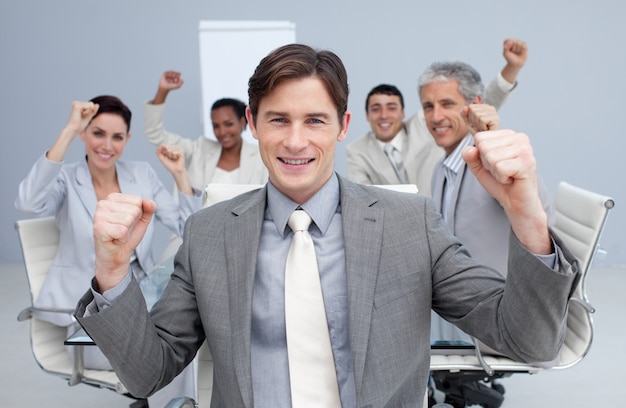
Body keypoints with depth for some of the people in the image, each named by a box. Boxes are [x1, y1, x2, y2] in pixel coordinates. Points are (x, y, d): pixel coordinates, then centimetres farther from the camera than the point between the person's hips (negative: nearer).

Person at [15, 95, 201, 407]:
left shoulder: (142, 174, 7)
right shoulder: (66, 180, -3)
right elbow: (28, 205, -28)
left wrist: (179, 174, -5)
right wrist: (68, 131, -25)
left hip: (142, 295, 4)